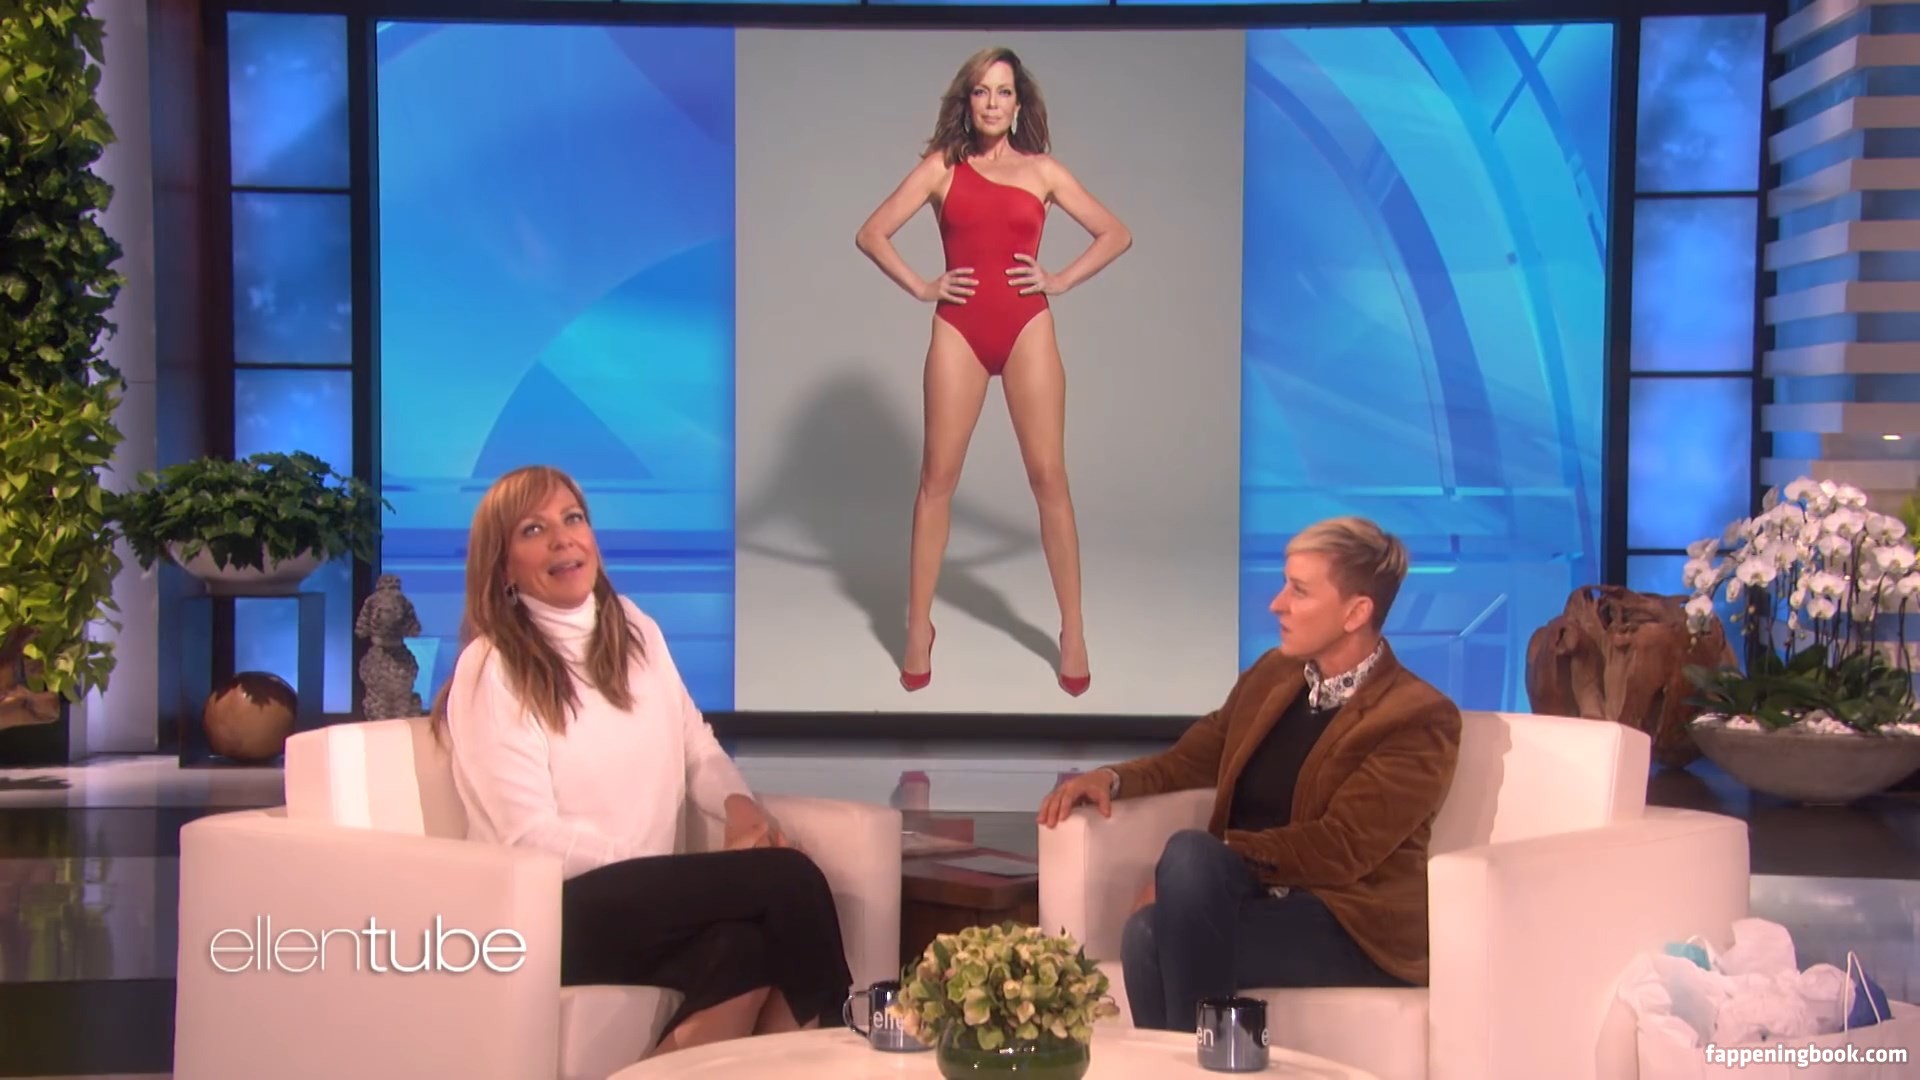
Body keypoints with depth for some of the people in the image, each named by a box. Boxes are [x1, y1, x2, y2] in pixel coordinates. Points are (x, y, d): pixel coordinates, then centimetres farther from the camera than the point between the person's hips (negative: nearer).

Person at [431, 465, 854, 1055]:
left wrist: (738, 803, -7)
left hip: (648, 899, 5)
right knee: (790, 881, -24)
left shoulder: (635, 630, 14)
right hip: (549, 913, -5)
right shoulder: (492, 669, -6)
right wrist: (715, 866, -18)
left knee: (748, 950, -31)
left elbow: (697, 748, 18)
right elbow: (532, 839, -13)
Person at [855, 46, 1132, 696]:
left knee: (1049, 478, -1)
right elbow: (871, 234, 4)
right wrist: (920, 287, -3)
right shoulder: (941, 167, 7)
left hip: (1027, 329, 0)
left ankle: (1072, 631, 6)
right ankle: (919, 627, 9)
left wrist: (1062, 280, 0)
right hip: (959, 331, 0)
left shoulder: (1042, 170, 8)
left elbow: (1116, 235, 11)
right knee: (937, 476, 1)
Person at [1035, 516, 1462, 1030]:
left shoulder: (1421, 718, -9)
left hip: (1355, 925, -5)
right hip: (1256, 897, 5)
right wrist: (1113, 778, -1)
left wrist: (1194, 866, -22)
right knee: (1149, 932, -30)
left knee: (1189, 852, -30)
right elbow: (1191, 758, 21)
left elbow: (1341, 848, -17)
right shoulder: (1272, 673, 13)